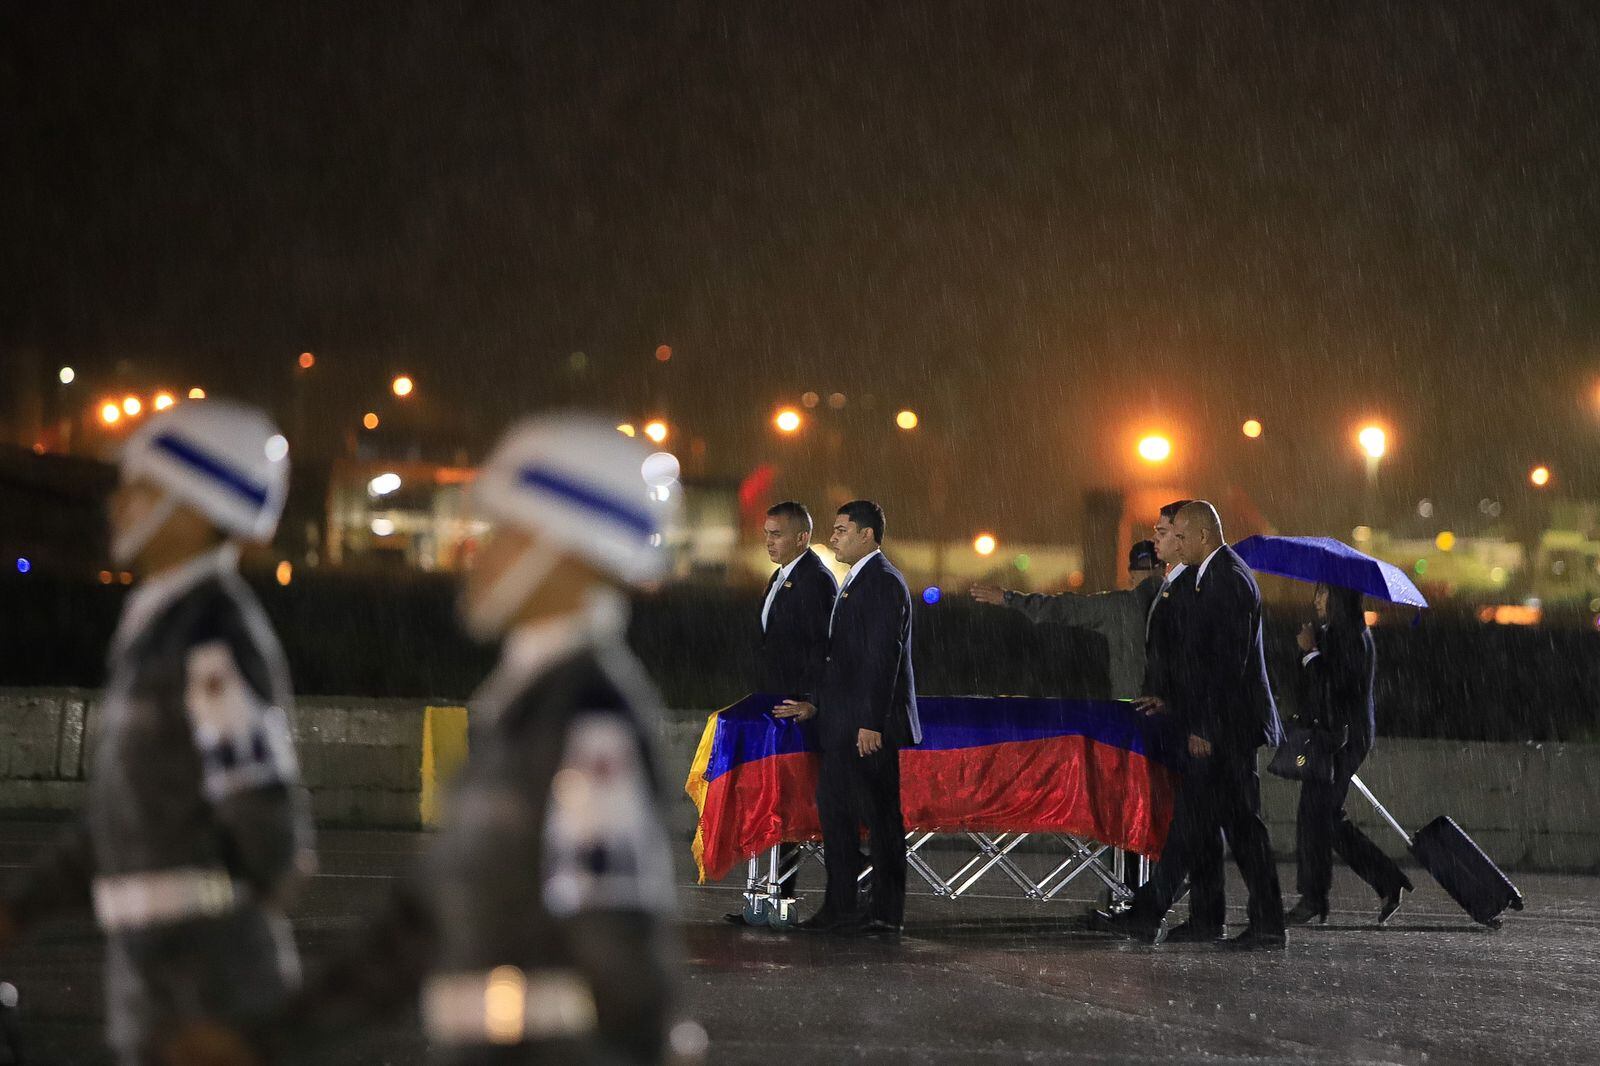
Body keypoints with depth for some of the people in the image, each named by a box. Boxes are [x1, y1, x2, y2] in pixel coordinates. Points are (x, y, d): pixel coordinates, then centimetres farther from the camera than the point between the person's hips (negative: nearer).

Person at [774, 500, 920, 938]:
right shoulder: (857, 582, 18)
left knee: (880, 815, -4)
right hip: (844, 723, 11)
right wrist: (815, 706, 18)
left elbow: (883, 657, -19)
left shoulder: (883, 582, -14)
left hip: (869, 724, -11)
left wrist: (871, 723, -22)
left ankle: (887, 914, 1)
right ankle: (840, 908, 18)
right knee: (833, 805, 13)